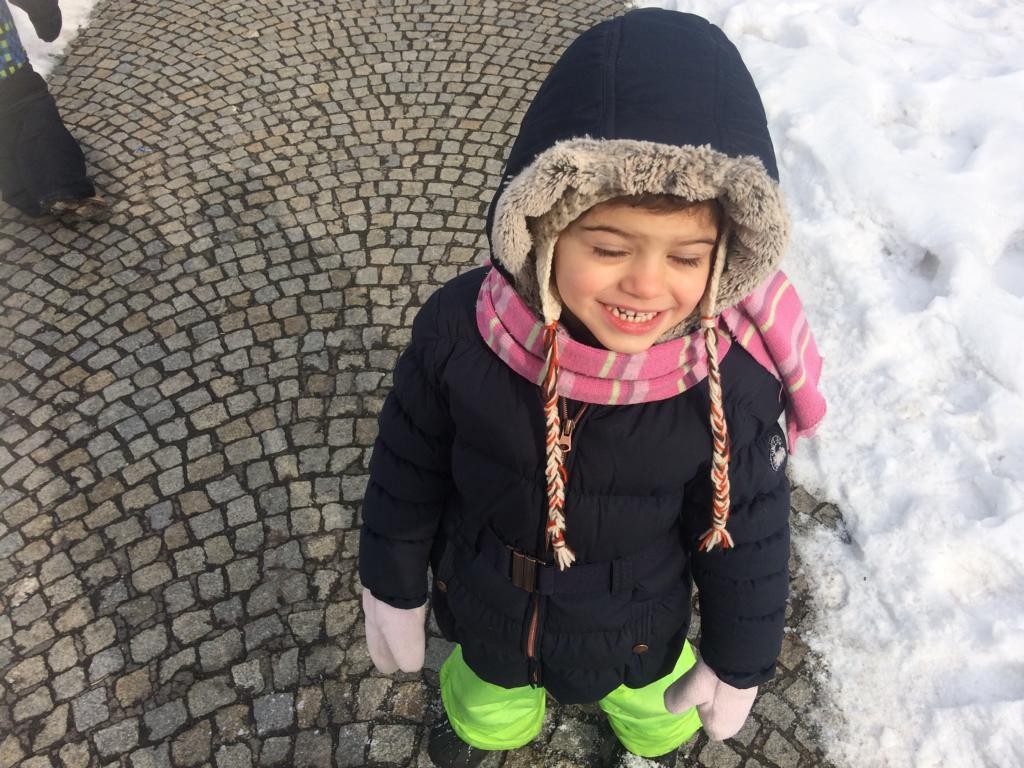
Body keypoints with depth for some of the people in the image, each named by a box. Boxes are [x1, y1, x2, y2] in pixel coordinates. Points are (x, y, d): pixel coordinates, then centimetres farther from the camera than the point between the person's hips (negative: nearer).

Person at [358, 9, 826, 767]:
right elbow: (407, 469, -14)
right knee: (490, 693, 36)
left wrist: (739, 662, -2)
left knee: (651, 706, 35)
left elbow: (750, 540, -16)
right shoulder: (461, 329, -31)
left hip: (633, 630, -1)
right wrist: (392, 588, -1)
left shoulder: (733, 387, -33)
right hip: (484, 602, 2)